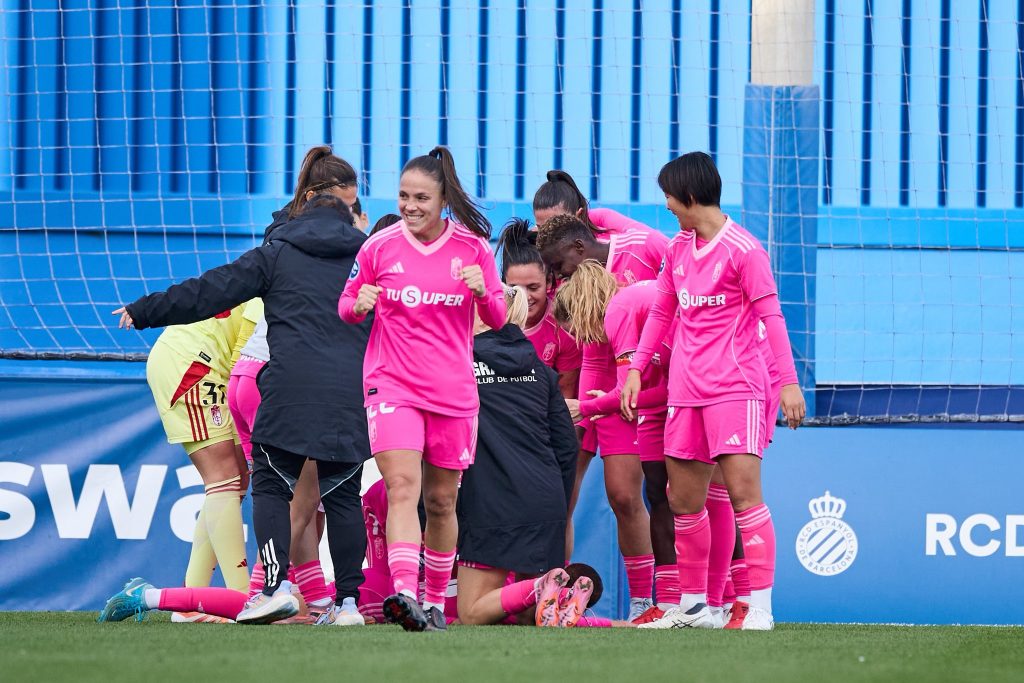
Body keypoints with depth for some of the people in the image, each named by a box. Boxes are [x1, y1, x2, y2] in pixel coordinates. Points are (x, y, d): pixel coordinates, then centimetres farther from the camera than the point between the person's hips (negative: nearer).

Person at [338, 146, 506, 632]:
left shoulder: (473, 248, 1)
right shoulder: (379, 247, 0)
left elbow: (497, 319, 8)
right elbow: (347, 305, 12)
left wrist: (483, 292, -14)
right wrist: (359, 306, -12)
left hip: (453, 391, 2)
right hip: (392, 385, -2)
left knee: (441, 501, 9)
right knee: (402, 486, -20)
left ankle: (435, 601, 23)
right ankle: (404, 593, -33)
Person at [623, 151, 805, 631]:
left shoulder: (742, 249, -9)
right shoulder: (678, 248, 13)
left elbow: (770, 315, -10)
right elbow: (662, 312, 23)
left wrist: (788, 381, -15)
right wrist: (636, 368, 17)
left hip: (735, 389, -8)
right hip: (686, 391, 8)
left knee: (743, 492, -14)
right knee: (683, 501, 9)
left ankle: (760, 607, -15)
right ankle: (693, 605, 19)